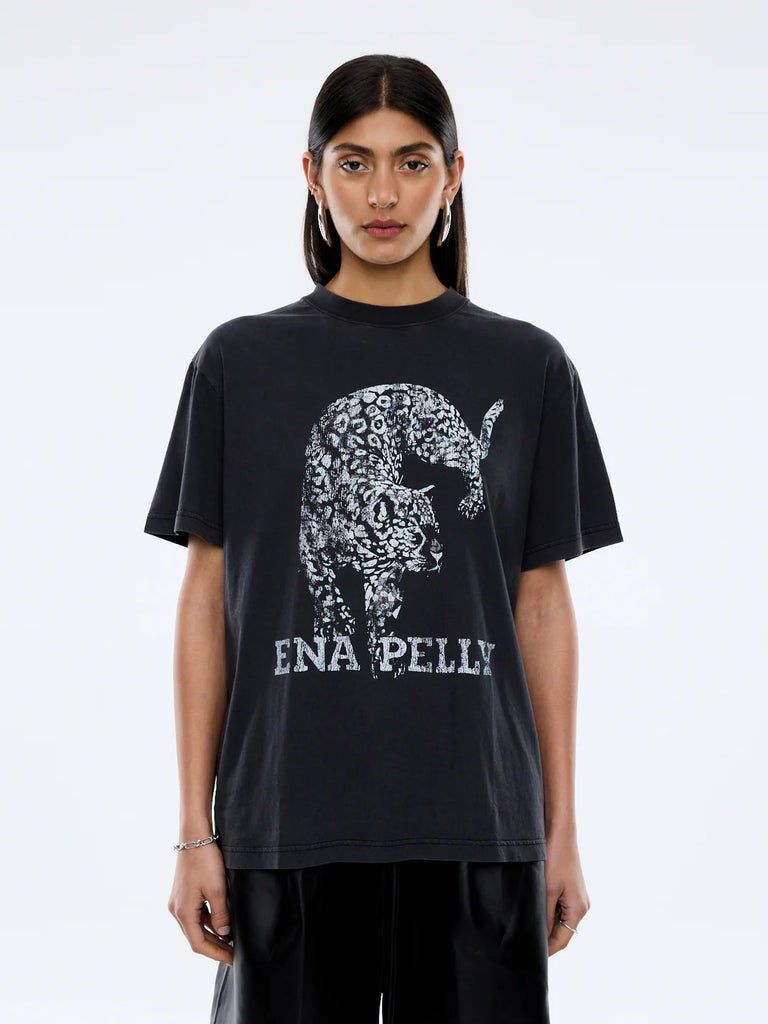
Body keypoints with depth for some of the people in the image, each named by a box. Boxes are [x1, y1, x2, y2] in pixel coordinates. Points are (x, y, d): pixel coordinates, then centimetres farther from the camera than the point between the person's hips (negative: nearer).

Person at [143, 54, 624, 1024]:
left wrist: (562, 833, 5)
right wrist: (195, 831, 1)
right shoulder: (240, 362, 4)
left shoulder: (527, 368, 5)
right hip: (289, 826, 0)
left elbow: (542, 602, 7)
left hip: (475, 825, 0)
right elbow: (206, 598, 4)